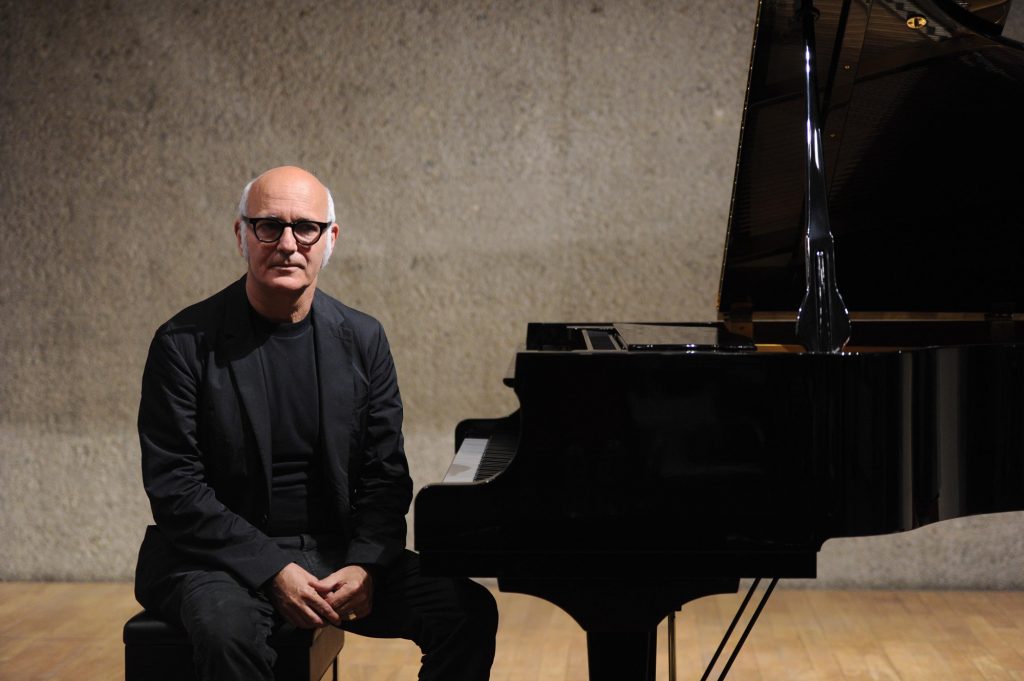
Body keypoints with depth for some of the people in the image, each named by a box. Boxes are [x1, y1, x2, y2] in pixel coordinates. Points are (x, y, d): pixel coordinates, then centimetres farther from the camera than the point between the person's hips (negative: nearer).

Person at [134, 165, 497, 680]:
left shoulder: (362, 340, 5)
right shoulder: (185, 343, -6)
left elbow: (386, 478, 6)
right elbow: (174, 487, -10)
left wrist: (365, 566, -13)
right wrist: (274, 571, -19)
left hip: (338, 553, 4)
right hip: (222, 557, -4)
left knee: (470, 610, -15)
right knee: (228, 631, -38)